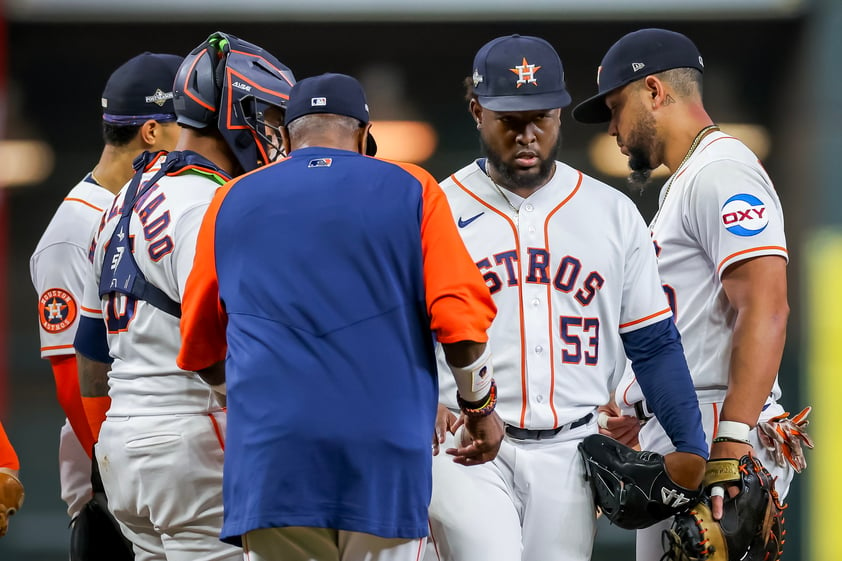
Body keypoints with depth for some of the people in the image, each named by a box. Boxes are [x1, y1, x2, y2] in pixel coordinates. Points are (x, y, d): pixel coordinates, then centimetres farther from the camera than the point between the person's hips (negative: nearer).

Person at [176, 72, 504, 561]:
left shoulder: (233, 202, 14)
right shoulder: (410, 190, 7)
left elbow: (202, 352, 21)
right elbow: (460, 320, -2)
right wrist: (480, 406, 14)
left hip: (271, 451, 2)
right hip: (385, 445, -1)